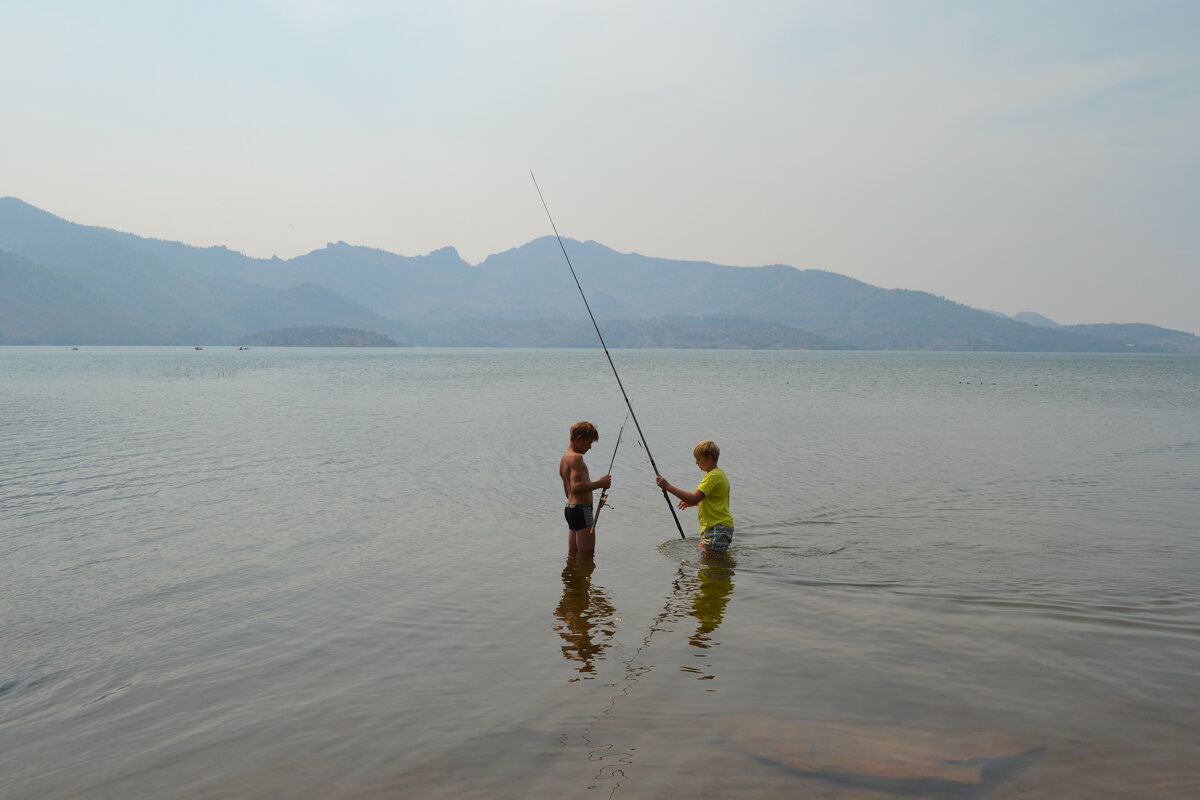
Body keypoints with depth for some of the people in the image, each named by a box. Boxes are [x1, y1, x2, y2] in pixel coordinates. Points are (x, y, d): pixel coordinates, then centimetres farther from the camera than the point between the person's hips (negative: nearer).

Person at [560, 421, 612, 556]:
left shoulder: (565, 457, 17)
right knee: (587, 556, -8)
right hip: (581, 510, -10)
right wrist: (600, 483, -18)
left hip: (570, 508, 10)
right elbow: (576, 488, -27)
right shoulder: (576, 457, -15)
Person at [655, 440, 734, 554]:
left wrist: (668, 487, -26)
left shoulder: (713, 476, -17)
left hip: (718, 529, -11)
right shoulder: (719, 473, 16)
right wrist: (691, 502, 18)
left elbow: (694, 498, -27)